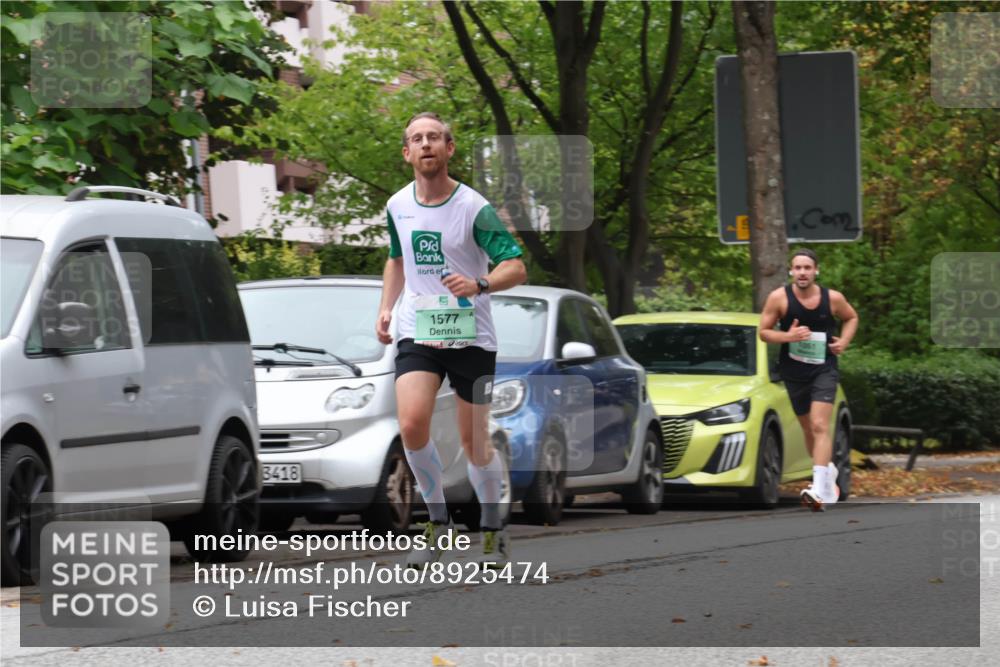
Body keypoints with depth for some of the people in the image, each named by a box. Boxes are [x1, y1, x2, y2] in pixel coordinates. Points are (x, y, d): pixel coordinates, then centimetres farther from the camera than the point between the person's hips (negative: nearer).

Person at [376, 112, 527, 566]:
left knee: (474, 441, 4)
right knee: (412, 424, -19)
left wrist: (479, 284, -32)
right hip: (416, 334, 3)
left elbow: (516, 268, -13)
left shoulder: (474, 208, -10)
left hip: (470, 337, -3)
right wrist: (385, 307, 11)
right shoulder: (397, 206, 5)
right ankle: (437, 520, 0)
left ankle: (493, 530, 25)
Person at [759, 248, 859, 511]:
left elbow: (851, 318, 15)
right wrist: (788, 336, -21)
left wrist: (844, 341, -3)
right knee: (808, 428, 14)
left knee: (820, 426, -18)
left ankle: (820, 489, -27)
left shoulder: (832, 298, -5)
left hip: (824, 369, -2)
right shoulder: (779, 298, -8)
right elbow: (764, 331, -2)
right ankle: (828, 469, 42)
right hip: (793, 372, 2)